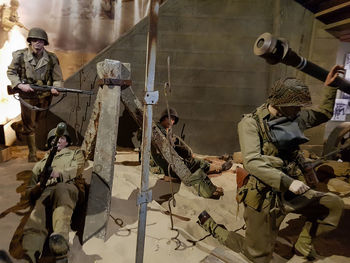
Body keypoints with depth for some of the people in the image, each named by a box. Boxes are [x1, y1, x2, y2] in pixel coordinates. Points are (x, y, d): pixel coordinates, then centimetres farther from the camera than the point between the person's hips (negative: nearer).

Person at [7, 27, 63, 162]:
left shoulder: (51, 58, -5)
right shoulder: (20, 56, -8)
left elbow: (58, 78, -3)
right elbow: (10, 72, 2)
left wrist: (55, 88, -24)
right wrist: (20, 85, -15)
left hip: (44, 96, 2)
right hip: (27, 96, -2)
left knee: (35, 120, 22)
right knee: (30, 127, 5)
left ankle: (18, 126, 55)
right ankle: (32, 154, 20)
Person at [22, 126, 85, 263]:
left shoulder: (75, 154, 32)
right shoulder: (40, 164, 38)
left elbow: (76, 169, 8)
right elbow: (29, 191, 31)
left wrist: (58, 173, -13)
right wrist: (38, 187, 4)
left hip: (68, 188, -2)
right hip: (45, 192, 2)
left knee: (61, 189, -41)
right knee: (38, 212, -34)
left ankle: (60, 238, -63)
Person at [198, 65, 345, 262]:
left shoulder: (295, 118, 5)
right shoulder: (251, 123, -16)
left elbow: (324, 114, 22)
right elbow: (252, 162, -26)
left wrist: (330, 86, 10)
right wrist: (288, 182, -31)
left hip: (291, 192, 7)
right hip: (264, 197, -6)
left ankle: (303, 245, 19)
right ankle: (210, 224, 24)